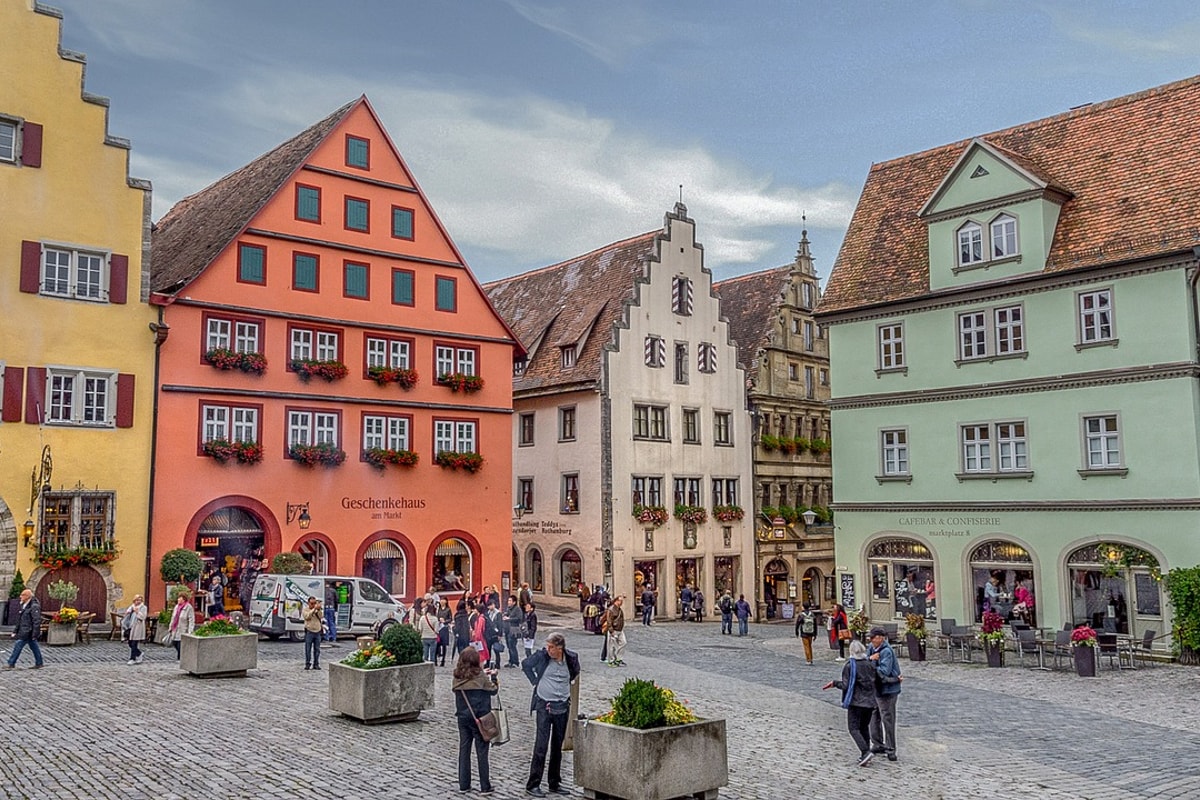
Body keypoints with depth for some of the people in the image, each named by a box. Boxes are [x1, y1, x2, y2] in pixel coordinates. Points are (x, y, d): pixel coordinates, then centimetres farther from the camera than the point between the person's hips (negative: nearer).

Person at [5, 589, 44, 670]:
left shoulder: (34, 607, -17)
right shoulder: (24, 606, 13)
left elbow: (37, 621, -20)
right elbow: (19, 620, 20)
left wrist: (34, 634, -21)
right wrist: (15, 631, 16)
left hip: (27, 632, -9)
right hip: (23, 632, 9)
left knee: (18, 646, -7)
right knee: (34, 647, 12)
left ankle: (11, 664, 0)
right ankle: (39, 663, 17)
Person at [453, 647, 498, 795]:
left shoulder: (457, 676, -1)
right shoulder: (480, 676, -14)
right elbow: (493, 690, -2)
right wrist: (493, 676, 14)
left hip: (463, 717, 4)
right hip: (479, 718, -4)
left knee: (464, 750, 13)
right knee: (482, 752, 4)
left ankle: (463, 785, 18)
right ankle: (485, 787, 8)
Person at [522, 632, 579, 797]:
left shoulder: (571, 658, -4)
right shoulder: (542, 655, -11)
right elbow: (526, 664, 8)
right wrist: (535, 681, 5)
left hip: (563, 706, 3)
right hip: (544, 705, -3)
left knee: (557, 747, 12)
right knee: (541, 746, -7)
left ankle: (555, 783, 22)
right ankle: (533, 785, 0)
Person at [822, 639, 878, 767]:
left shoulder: (850, 666, -12)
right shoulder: (871, 663, 3)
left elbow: (846, 685, -12)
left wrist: (834, 683, 2)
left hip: (856, 701, -6)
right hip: (870, 701, 6)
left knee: (854, 728, -1)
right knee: (864, 727, 16)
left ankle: (865, 752, -18)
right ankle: (865, 755, 16)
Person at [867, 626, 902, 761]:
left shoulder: (886, 651, -20)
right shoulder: (872, 648, 5)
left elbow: (884, 671, -25)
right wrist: (870, 658, -19)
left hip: (887, 690, -9)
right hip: (876, 689, 9)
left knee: (887, 720, -2)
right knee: (874, 717, 17)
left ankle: (890, 750, 7)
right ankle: (877, 744, 31)